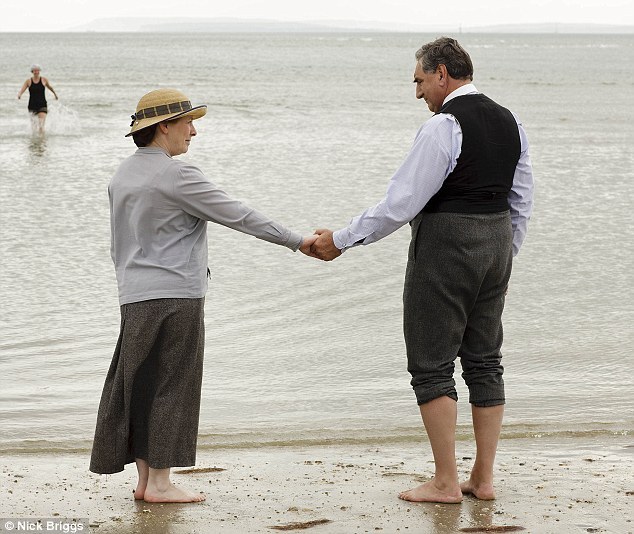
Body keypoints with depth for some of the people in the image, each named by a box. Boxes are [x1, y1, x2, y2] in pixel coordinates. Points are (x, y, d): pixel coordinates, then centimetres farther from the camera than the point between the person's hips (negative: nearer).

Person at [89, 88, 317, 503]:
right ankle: (160, 483, 0)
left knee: (139, 388, 9)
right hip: (175, 297, -8)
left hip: (135, 297, 8)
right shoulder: (177, 177, -14)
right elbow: (239, 216, -12)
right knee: (171, 387, -2)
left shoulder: (123, 175, 12)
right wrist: (298, 241, -6)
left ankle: (146, 480, 13)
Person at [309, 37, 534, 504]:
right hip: (496, 246, 8)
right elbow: (522, 205, 13)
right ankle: (483, 479, 16)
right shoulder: (510, 123, 9)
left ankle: (445, 482, 3)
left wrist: (341, 241, -7)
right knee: (484, 360, 12)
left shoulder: (443, 128, -16)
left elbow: (400, 204, -17)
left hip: (445, 250, -8)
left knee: (432, 365, 1)